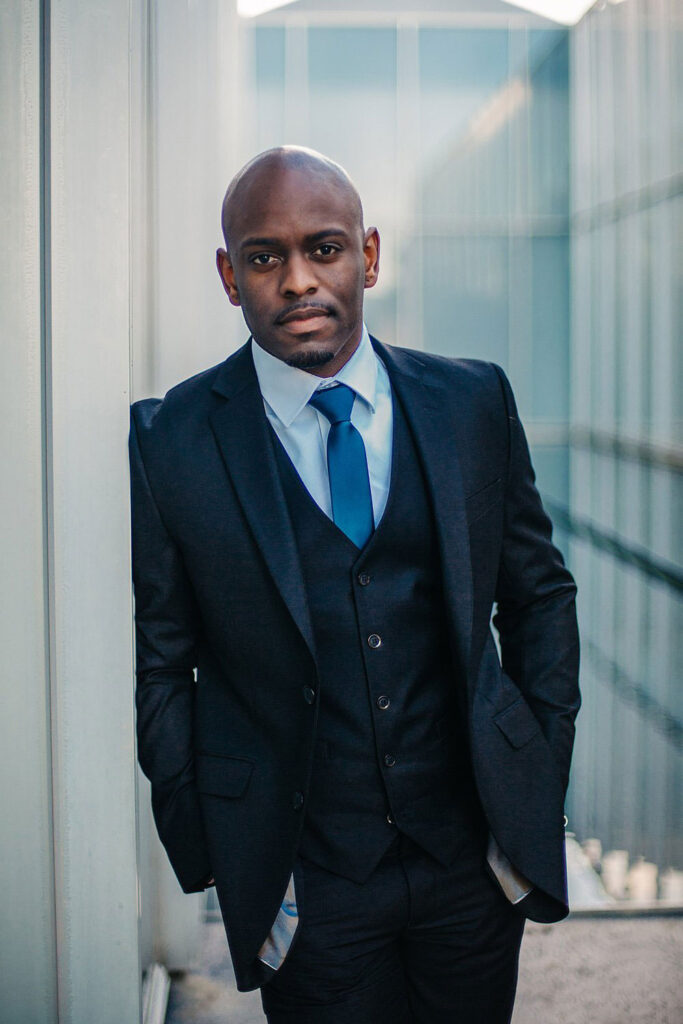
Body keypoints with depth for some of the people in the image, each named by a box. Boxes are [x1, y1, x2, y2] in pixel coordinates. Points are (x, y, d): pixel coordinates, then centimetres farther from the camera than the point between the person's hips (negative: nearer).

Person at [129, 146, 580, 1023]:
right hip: (304, 879, -2)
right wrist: (203, 854, -5)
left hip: (477, 849, 3)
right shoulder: (170, 440, -8)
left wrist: (542, 781, 3)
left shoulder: (474, 401, -1)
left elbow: (540, 595, 7)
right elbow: (158, 665, -3)